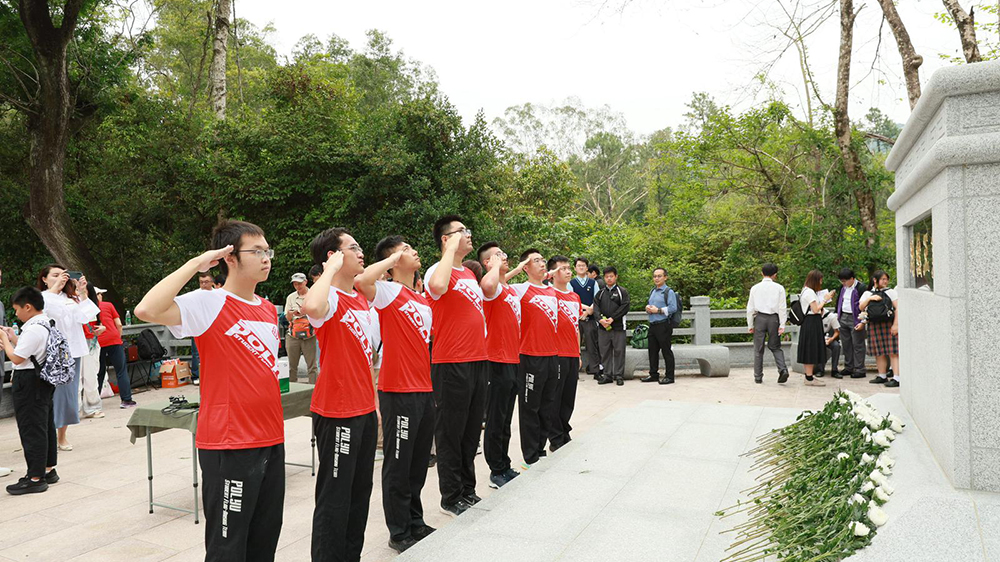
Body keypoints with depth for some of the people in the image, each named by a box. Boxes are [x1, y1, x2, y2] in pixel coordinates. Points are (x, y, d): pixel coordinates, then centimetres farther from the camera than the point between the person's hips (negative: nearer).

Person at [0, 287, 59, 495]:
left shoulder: (33, 329, -20)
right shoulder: (47, 325, 11)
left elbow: (17, 358, -18)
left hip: (29, 384, -10)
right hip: (44, 382, 10)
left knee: (31, 429, -4)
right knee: (46, 425, 15)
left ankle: (35, 478, 1)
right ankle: (48, 470, 25)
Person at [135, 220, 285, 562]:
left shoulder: (269, 309, 11)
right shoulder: (208, 304, -11)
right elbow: (147, 310, -29)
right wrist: (195, 264, -21)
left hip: (271, 442, 7)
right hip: (228, 446, -7)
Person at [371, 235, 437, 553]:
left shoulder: (423, 301, 14)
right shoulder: (388, 292, -8)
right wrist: (390, 259, -16)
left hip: (424, 390, 8)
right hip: (398, 391, -7)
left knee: (419, 463, 17)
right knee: (398, 464, 4)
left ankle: (415, 523, 31)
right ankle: (399, 533, 16)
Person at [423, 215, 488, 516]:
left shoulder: (469, 274, 17)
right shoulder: (438, 270, -10)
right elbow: (437, 286, -36)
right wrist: (451, 249, -24)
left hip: (477, 361, 8)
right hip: (451, 364, -8)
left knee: (472, 431, 16)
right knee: (451, 432, 2)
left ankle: (467, 490, 29)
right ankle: (451, 498, 14)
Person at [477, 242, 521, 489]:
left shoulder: (511, 290, 16)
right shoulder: (494, 288, -13)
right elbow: (487, 284, -39)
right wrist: (496, 264, -20)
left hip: (513, 361, 9)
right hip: (498, 362, -9)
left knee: (506, 420, 17)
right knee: (496, 420, 0)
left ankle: (505, 467, 27)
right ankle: (497, 473, 10)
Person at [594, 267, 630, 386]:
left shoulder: (622, 291, 3)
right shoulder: (600, 292, 12)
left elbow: (625, 307, -7)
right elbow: (596, 306, 4)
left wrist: (612, 319, -15)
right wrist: (601, 318, -14)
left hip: (618, 327, -3)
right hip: (603, 327, 3)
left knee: (619, 351, 0)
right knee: (605, 352, 7)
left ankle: (619, 375, 8)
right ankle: (607, 375, 15)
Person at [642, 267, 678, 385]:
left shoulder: (669, 292, -7)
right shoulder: (652, 291, 17)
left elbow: (673, 308, -16)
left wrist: (658, 310, -16)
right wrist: (648, 308, 4)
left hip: (663, 325, -8)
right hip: (652, 325, 8)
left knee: (666, 351, -2)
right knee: (652, 351, 12)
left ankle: (669, 376, 5)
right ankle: (653, 374, 22)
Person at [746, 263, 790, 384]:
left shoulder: (755, 288, 2)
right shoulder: (779, 288, 0)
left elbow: (750, 308, 3)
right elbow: (782, 308, -2)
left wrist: (750, 325, 9)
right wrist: (782, 325, 0)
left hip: (759, 318, 0)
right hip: (774, 318, 0)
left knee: (758, 349, 6)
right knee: (775, 347, 14)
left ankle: (758, 377, 9)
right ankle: (783, 369, -7)